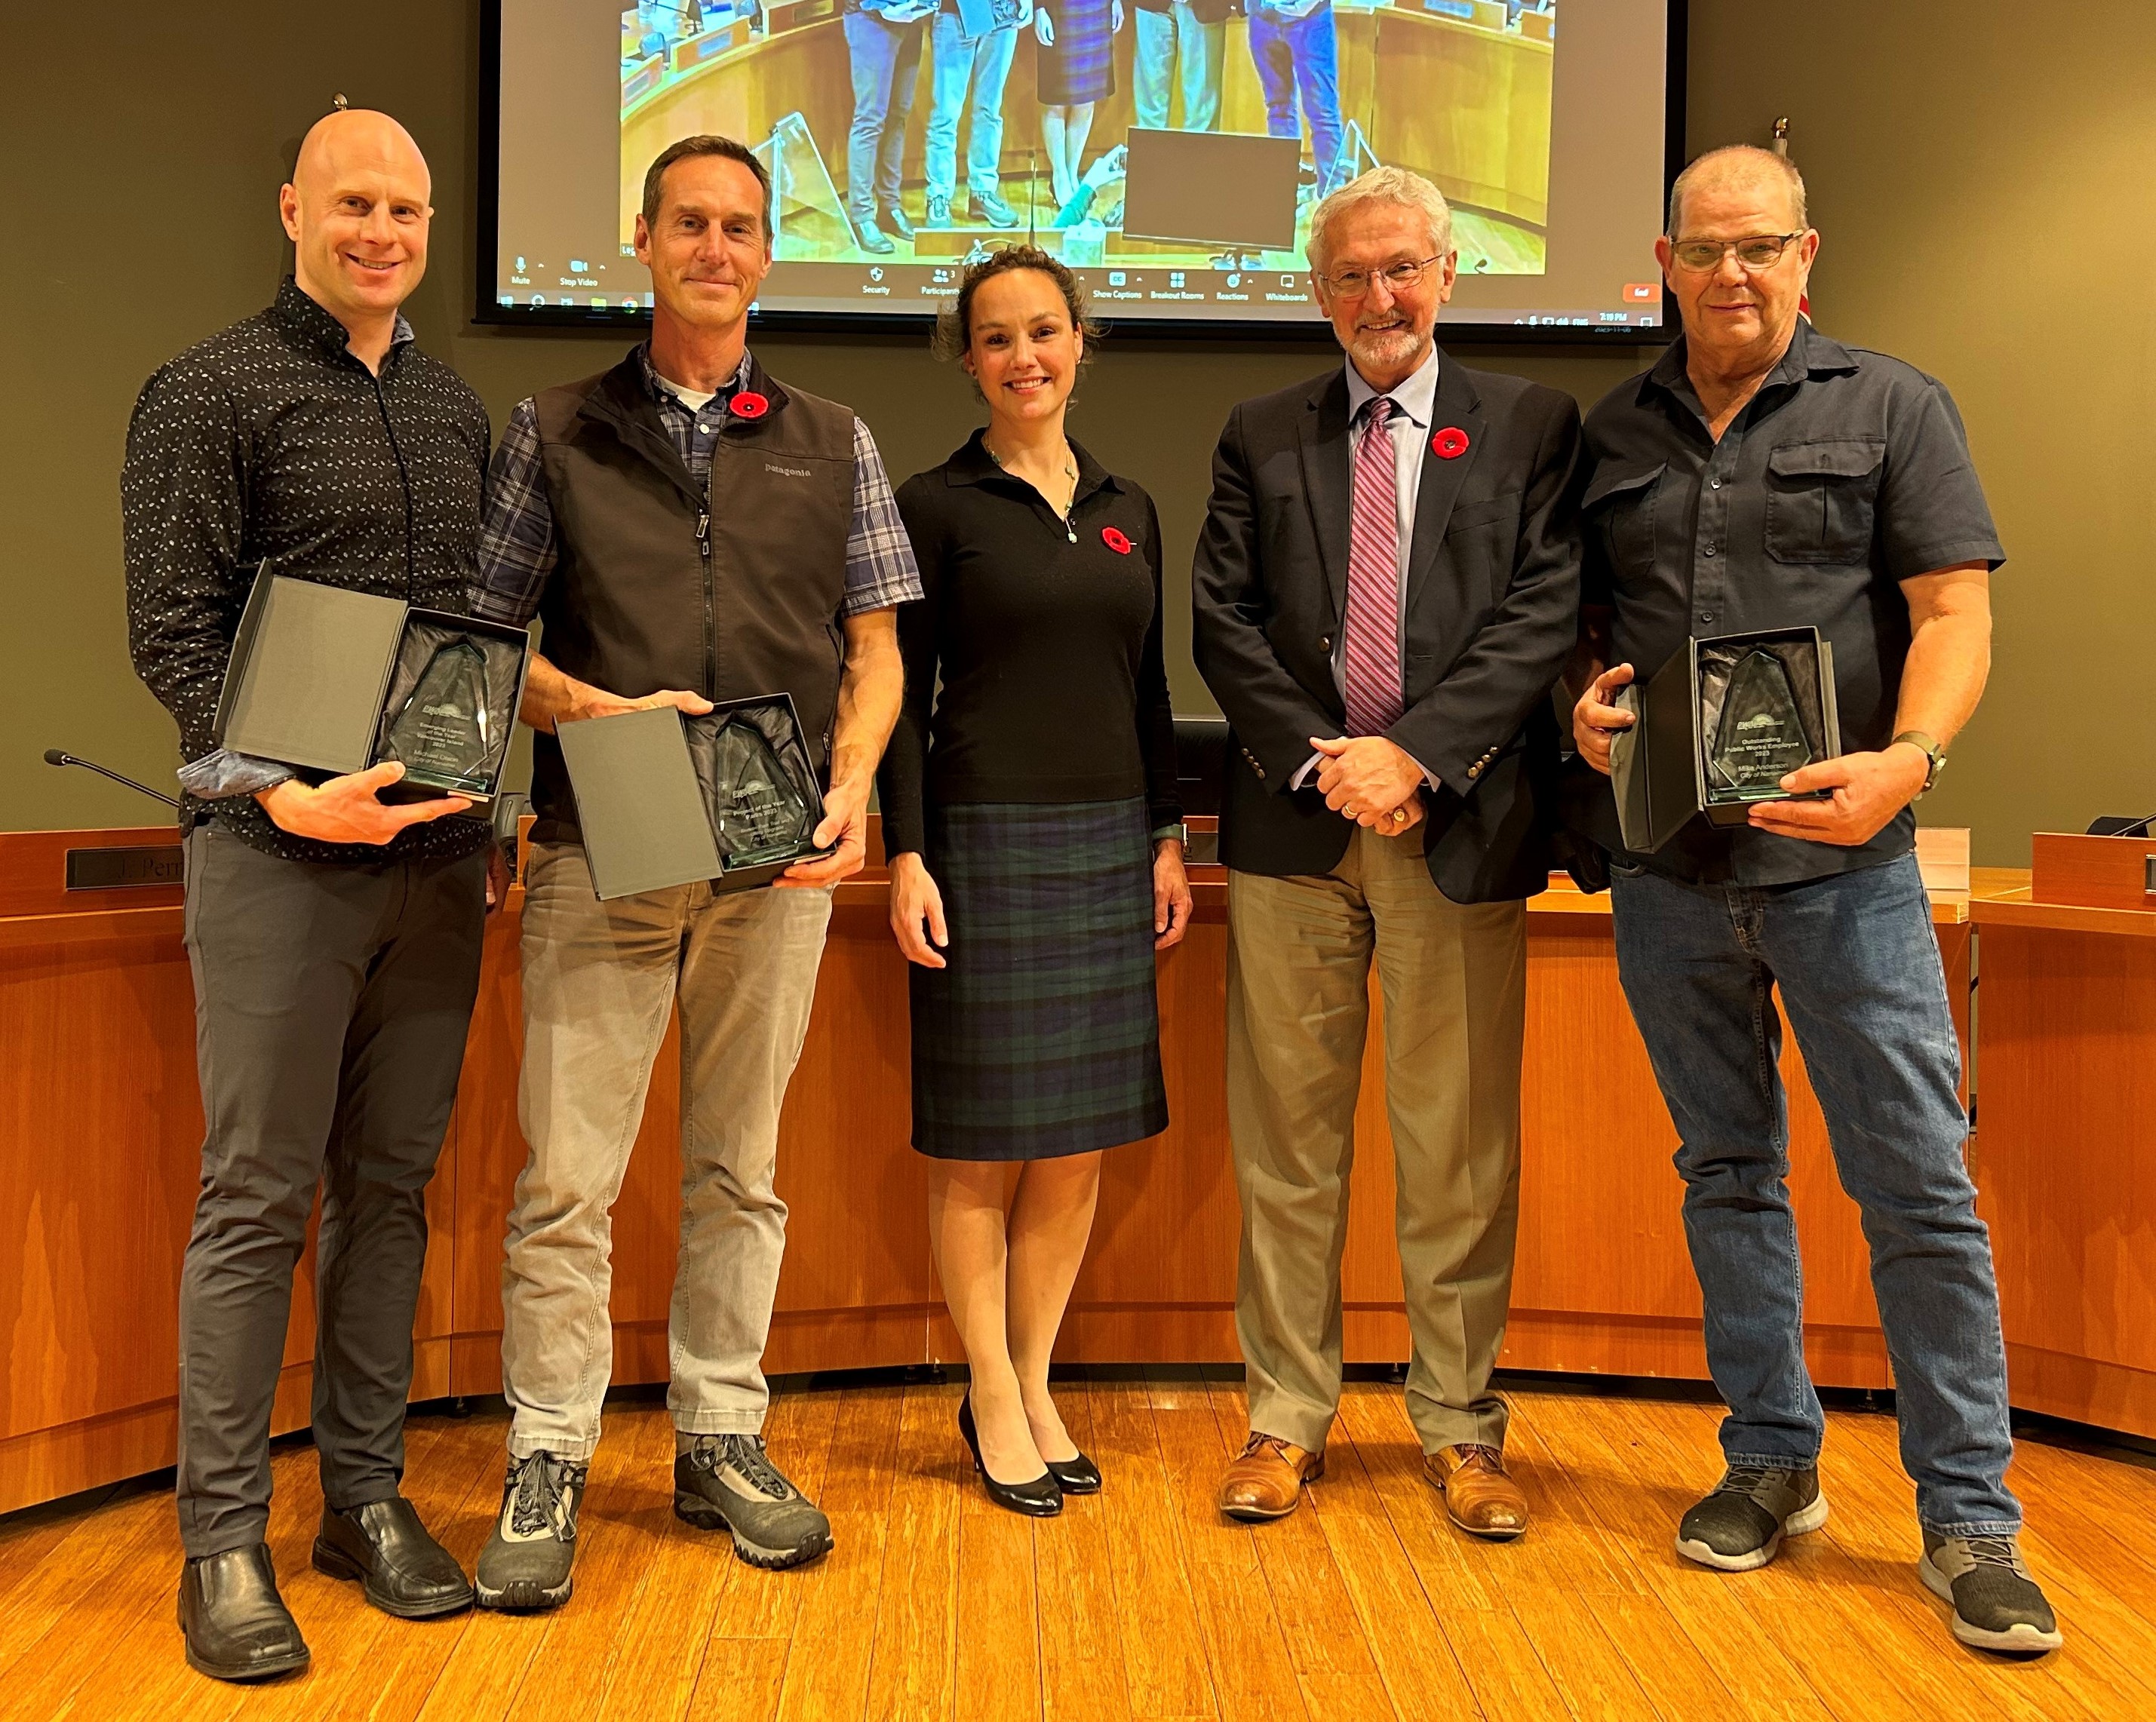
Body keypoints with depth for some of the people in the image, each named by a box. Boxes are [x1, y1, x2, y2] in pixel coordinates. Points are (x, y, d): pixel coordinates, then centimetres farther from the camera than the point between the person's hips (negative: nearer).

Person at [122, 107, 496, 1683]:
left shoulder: (459, 411, 16)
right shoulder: (210, 394, 0)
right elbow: (171, 628, -7)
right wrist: (275, 786, -20)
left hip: (436, 848, 5)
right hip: (278, 847, -5)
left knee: (392, 1184, 10)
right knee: (258, 1196, -1)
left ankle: (368, 1494, 22)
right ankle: (224, 1538, 10)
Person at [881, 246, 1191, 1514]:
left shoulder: (1129, 510, 13)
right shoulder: (936, 505, -1)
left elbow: (1150, 692, 15)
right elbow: (902, 695, -3)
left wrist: (1168, 841, 9)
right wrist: (908, 857, -11)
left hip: (1108, 842, 5)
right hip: (985, 839, -5)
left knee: (1079, 1143, 8)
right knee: (984, 1145, 2)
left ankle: (1035, 1386, 22)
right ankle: (993, 1400, 15)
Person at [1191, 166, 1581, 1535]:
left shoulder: (1532, 425, 8)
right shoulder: (1261, 438, 14)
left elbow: (1544, 612, -3)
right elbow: (1224, 620, 5)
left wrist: (1414, 752, -13)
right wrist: (1320, 760, -9)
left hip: (1460, 824, -1)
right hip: (1293, 823, 2)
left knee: (1461, 1146, 4)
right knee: (1288, 1139, 6)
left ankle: (1462, 1429, 17)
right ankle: (1288, 1418, 17)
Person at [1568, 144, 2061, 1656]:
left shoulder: (1891, 407, 3)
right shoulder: (1614, 435, 12)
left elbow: (1957, 610, -4)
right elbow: (1581, 620, 18)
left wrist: (1908, 760, -21)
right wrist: (1585, 707, -4)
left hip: (1842, 863, -3)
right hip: (1666, 865, 4)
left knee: (1919, 1185, -3)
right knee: (1727, 1171, 11)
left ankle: (1972, 1520, 7)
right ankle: (1774, 1461, 25)